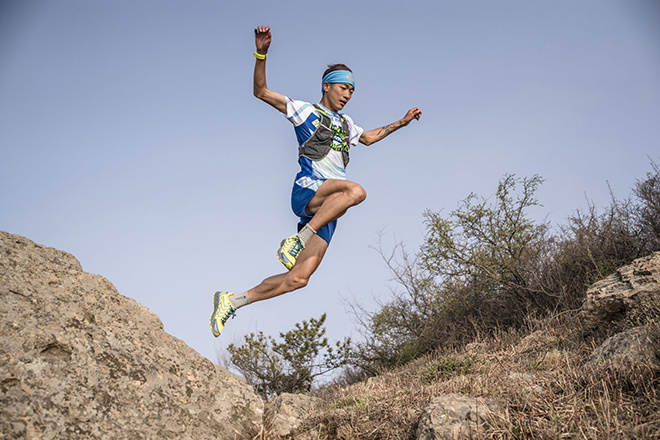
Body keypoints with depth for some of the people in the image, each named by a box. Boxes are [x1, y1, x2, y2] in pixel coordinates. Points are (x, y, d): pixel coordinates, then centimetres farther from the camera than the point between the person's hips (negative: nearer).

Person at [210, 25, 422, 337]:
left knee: (299, 278, -9)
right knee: (355, 191, -37)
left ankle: (231, 300, 1)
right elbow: (261, 92, 2)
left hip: (328, 208, 6)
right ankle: (297, 241, -27)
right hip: (306, 193, -6)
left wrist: (400, 123, 42)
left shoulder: (345, 123, 27)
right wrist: (261, 54, -12)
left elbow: (369, 137, 48)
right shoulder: (306, 111, 8)